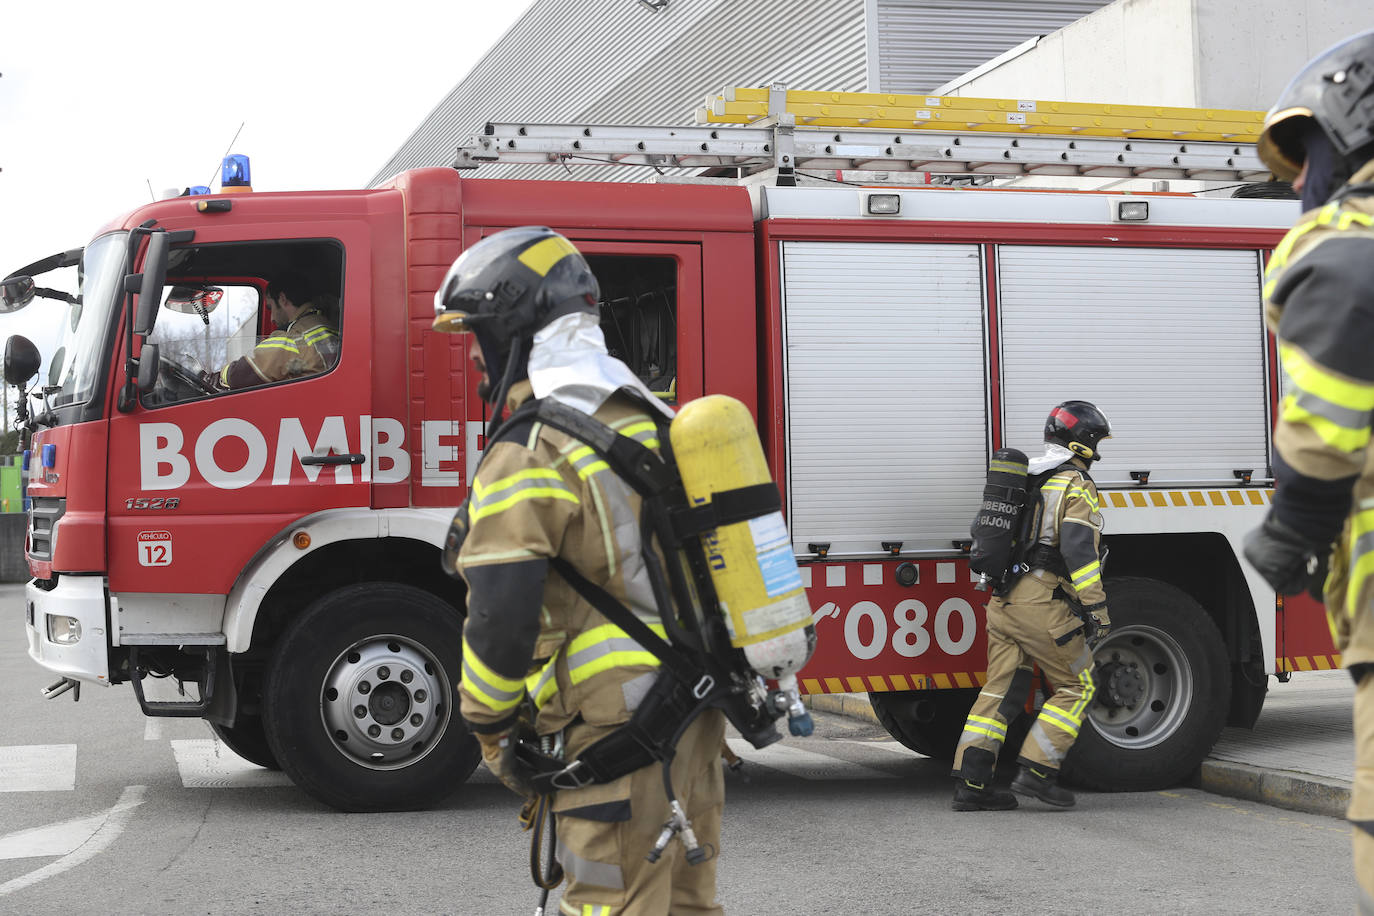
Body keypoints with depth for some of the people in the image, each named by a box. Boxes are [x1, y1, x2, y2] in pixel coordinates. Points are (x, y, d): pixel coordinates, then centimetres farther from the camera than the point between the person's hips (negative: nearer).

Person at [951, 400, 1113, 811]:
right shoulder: (1076, 487, -8)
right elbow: (1079, 550, -19)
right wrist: (1096, 609, -20)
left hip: (1002, 602, 8)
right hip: (1043, 606, -8)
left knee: (1000, 691, 9)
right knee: (1076, 686, 5)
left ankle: (971, 782, 3)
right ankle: (1035, 772, -1)